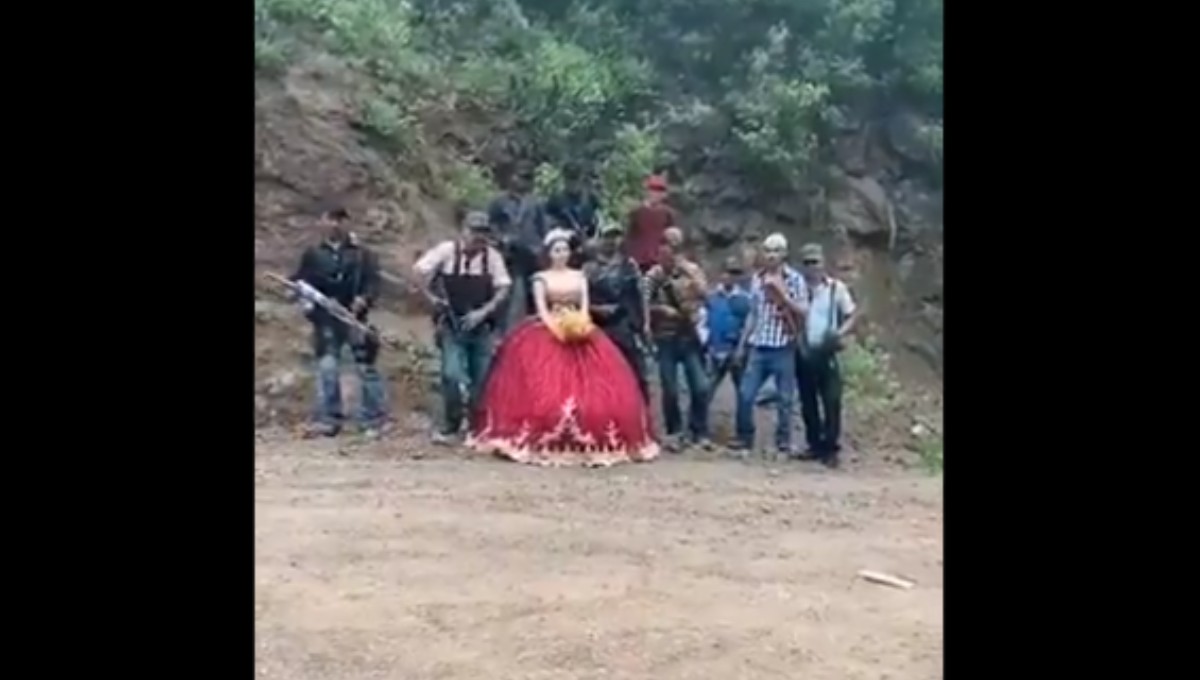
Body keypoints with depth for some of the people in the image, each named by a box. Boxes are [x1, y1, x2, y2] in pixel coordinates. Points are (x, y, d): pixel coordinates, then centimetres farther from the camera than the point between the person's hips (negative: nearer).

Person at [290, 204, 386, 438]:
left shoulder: (361, 254, 4)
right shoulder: (313, 254, 10)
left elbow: (373, 281, -2)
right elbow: (300, 280, 13)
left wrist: (365, 298, -21)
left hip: (355, 318, -2)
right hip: (326, 321, 2)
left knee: (366, 367, -1)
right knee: (327, 367, 0)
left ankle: (372, 420, 7)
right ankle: (329, 419, 9)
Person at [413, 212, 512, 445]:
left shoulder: (492, 256, -3)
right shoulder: (447, 250, -6)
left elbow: (503, 289, -1)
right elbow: (420, 270, -3)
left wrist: (483, 312, -12)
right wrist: (433, 297, -5)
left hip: (482, 326, 2)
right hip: (452, 325, -2)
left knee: (480, 379, 5)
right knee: (453, 375, -11)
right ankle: (449, 427, 5)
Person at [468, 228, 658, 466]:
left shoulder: (579, 276, 15)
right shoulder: (541, 277, 7)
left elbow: (585, 306, 6)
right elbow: (541, 309, -2)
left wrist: (579, 325, -13)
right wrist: (556, 327, -17)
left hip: (579, 334, 3)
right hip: (548, 333, -3)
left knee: (591, 385, -5)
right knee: (546, 389, -12)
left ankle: (587, 440, 0)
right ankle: (545, 442, -10)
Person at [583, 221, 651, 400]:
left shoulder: (630, 264, 6)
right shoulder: (589, 268, 0)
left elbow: (641, 294, 7)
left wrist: (645, 322, 2)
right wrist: (596, 309, -17)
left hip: (629, 328, 1)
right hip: (602, 330, -1)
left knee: (638, 376, 2)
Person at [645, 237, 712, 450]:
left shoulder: (692, 269, 2)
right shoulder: (653, 275, -1)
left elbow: (704, 292, -12)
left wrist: (687, 272, -19)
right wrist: (661, 309, -17)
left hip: (689, 336, 1)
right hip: (665, 338, -1)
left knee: (701, 387, -3)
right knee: (670, 390, 2)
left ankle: (699, 432, 11)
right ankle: (674, 432, 18)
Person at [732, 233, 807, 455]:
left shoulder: (794, 279, -1)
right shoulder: (757, 278, 11)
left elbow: (803, 311, -6)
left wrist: (782, 292, -16)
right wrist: (742, 344, 15)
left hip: (783, 347, -3)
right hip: (758, 347, 3)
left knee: (785, 398, 3)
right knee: (745, 394, 1)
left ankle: (783, 442, 13)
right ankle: (745, 438, 16)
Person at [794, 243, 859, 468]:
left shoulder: (837, 288, -1)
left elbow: (853, 316, 1)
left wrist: (840, 333, -16)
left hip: (826, 354, -2)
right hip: (803, 354, 2)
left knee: (832, 402, -4)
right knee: (808, 403, 9)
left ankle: (831, 448, 4)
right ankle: (815, 445, 20)